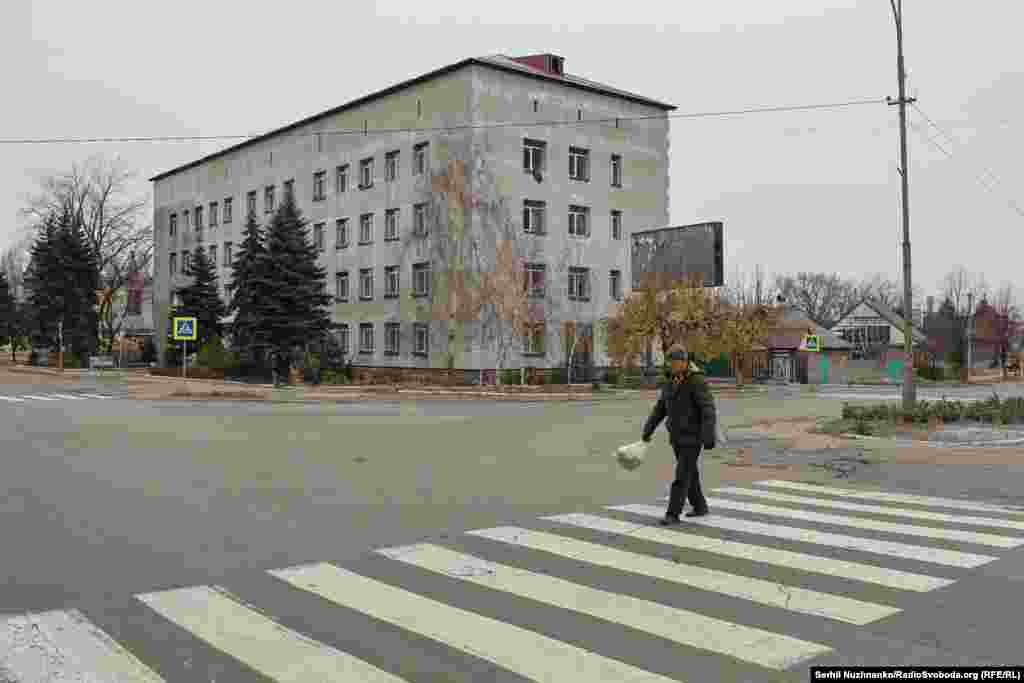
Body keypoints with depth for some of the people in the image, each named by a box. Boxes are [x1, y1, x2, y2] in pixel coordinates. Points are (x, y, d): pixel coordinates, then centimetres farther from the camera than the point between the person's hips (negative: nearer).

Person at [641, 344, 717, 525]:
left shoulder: (697, 381, -17)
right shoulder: (672, 382, 8)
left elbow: (708, 410, -24)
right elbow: (660, 409, 13)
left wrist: (709, 437, -31)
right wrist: (647, 431, 10)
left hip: (693, 437, -8)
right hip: (678, 437, 8)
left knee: (682, 476, -8)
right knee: (689, 474, 16)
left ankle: (673, 514, -5)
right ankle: (700, 507, 32)